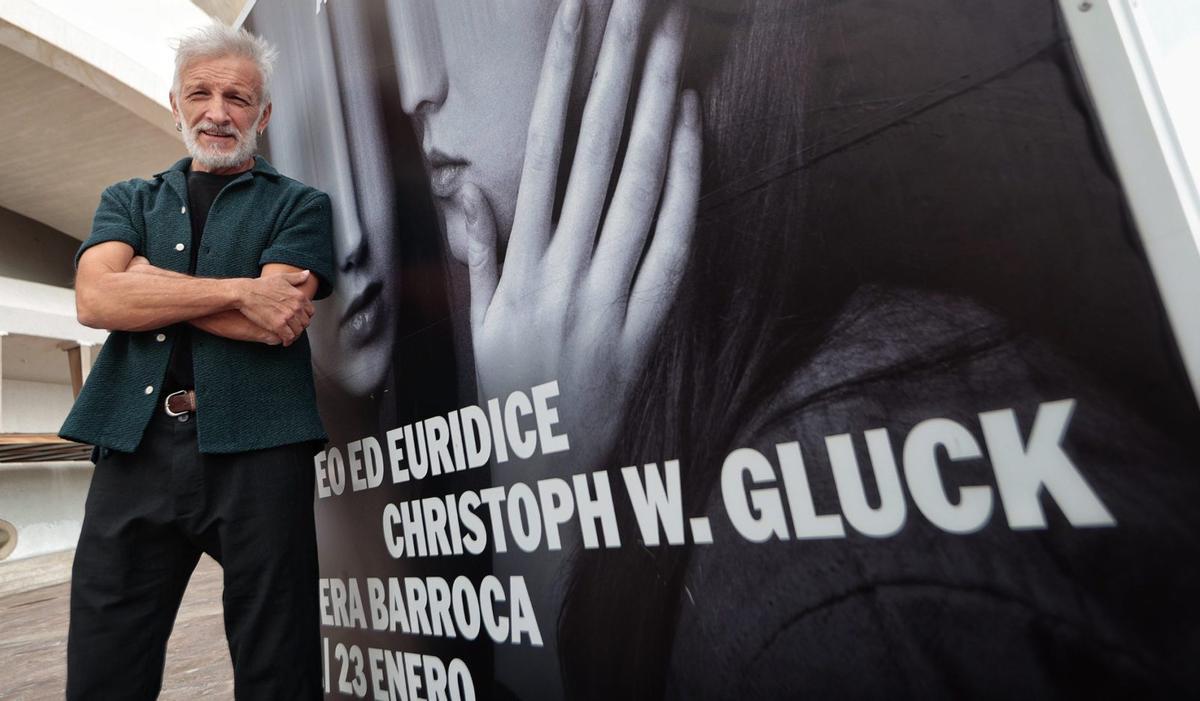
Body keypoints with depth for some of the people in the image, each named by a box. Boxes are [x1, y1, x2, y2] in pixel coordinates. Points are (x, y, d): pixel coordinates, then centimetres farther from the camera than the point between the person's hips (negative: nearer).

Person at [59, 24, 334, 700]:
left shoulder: (299, 205, 9)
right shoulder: (129, 200, 20)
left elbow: (275, 320, -7)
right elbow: (96, 299, -1)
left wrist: (150, 280, -1)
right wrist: (237, 290, -10)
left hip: (256, 447, -3)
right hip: (136, 444, 3)